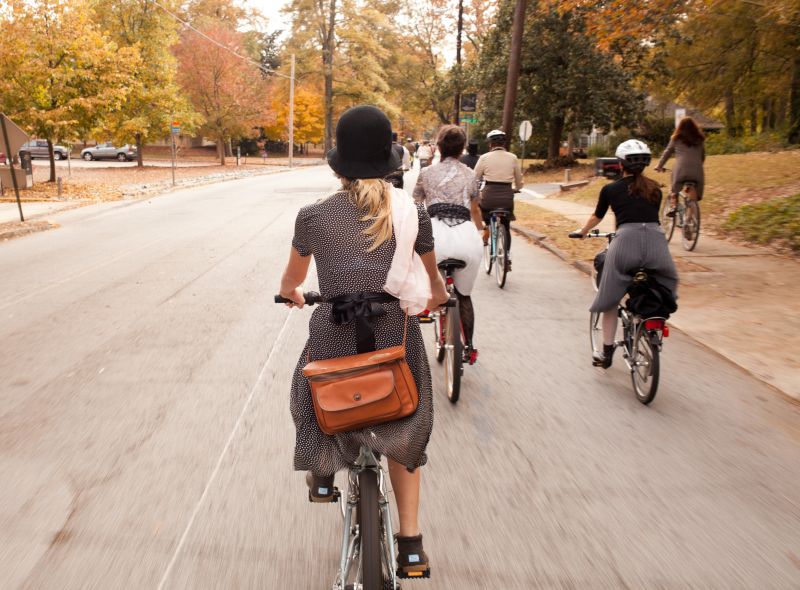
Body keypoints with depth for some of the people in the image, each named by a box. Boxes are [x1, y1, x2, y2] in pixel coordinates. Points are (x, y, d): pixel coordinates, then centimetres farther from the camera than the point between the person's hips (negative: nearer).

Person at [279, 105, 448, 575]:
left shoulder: (313, 216, -3)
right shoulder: (412, 212, -1)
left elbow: (292, 279, 15)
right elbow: (432, 275, 16)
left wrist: (290, 293, 39)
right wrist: (438, 295, 39)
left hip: (334, 334, 0)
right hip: (396, 330, 1)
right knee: (402, 429, 22)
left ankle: (323, 476, 45)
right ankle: (411, 542, 24)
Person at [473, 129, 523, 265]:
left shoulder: (484, 157, -1)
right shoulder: (513, 158, 4)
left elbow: (475, 178, 2)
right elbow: (519, 181, 12)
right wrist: (515, 189, 34)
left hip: (489, 194, -2)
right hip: (507, 197, 2)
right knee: (506, 228, 17)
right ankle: (507, 258, 11)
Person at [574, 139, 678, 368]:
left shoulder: (610, 189, 13)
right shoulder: (654, 189, 19)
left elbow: (596, 217, 28)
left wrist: (582, 232, 48)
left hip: (626, 240, -2)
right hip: (656, 239, 2)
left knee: (610, 298, 14)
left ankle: (606, 353, 18)